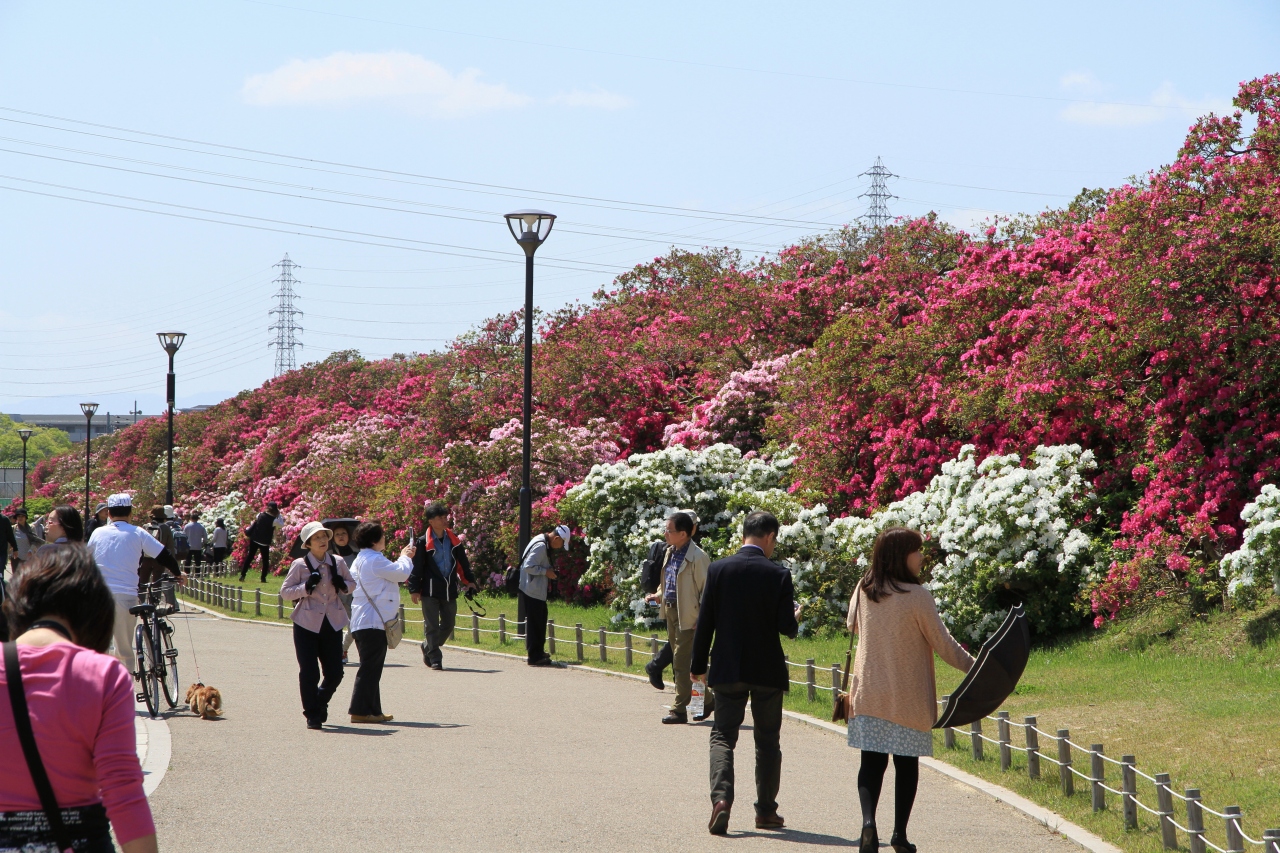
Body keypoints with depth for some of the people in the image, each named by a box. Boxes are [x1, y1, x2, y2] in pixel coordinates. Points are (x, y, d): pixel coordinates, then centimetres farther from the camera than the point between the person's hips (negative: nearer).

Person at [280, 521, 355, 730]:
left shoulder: (338, 562, 3)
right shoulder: (300, 565, -6)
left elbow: (352, 584, 16)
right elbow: (285, 592, -3)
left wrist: (343, 585, -7)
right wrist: (306, 587, -18)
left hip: (332, 624, 3)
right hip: (307, 624, -3)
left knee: (335, 673, 4)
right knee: (309, 673, -4)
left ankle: (320, 702, 32)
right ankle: (312, 715, 10)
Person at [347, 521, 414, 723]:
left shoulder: (360, 560, 18)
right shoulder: (374, 560, -15)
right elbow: (401, 573, -13)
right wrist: (405, 557, 4)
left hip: (362, 622, 11)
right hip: (373, 622, -11)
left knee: (371, 668, 13)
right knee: (370, 668, -7)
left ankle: (373, 711, 16)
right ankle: (360, 710, -7)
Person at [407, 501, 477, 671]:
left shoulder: (453, 539, 8)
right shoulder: (423, 542, -6)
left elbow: (463, 562, 15)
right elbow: (416, 567, -5)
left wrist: (469, 580, 8)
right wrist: (414, 589, -8)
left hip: (450, 590, 5)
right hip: (430, 591, -5)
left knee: (448, 625, 11)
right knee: (432, 626, -3)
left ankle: (428, 647, 31)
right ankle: (435, 658, 3)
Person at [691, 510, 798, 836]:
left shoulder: (718, 570, -4)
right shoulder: (778, 575, -9)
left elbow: (705, 623, -2)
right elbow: (787, 626, -12)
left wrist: (698, 665, 7)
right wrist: (794, 621, 13)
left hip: (727, 670, 1)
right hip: (767, 671, -1)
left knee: (723, 736, 5)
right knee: (767, 741, 12)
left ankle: (721, 797, -16)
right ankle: (766, 810, 16)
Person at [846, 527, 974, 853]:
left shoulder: (863, 590, 1)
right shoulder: (917, 596, -14)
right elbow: (942, 642, -8)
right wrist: (973, 666, 4)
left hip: (869, 694, 3)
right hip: (907, 697, -3)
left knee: (872, 762, 4)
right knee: (906, 763, 8)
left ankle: (868, 820, -17)